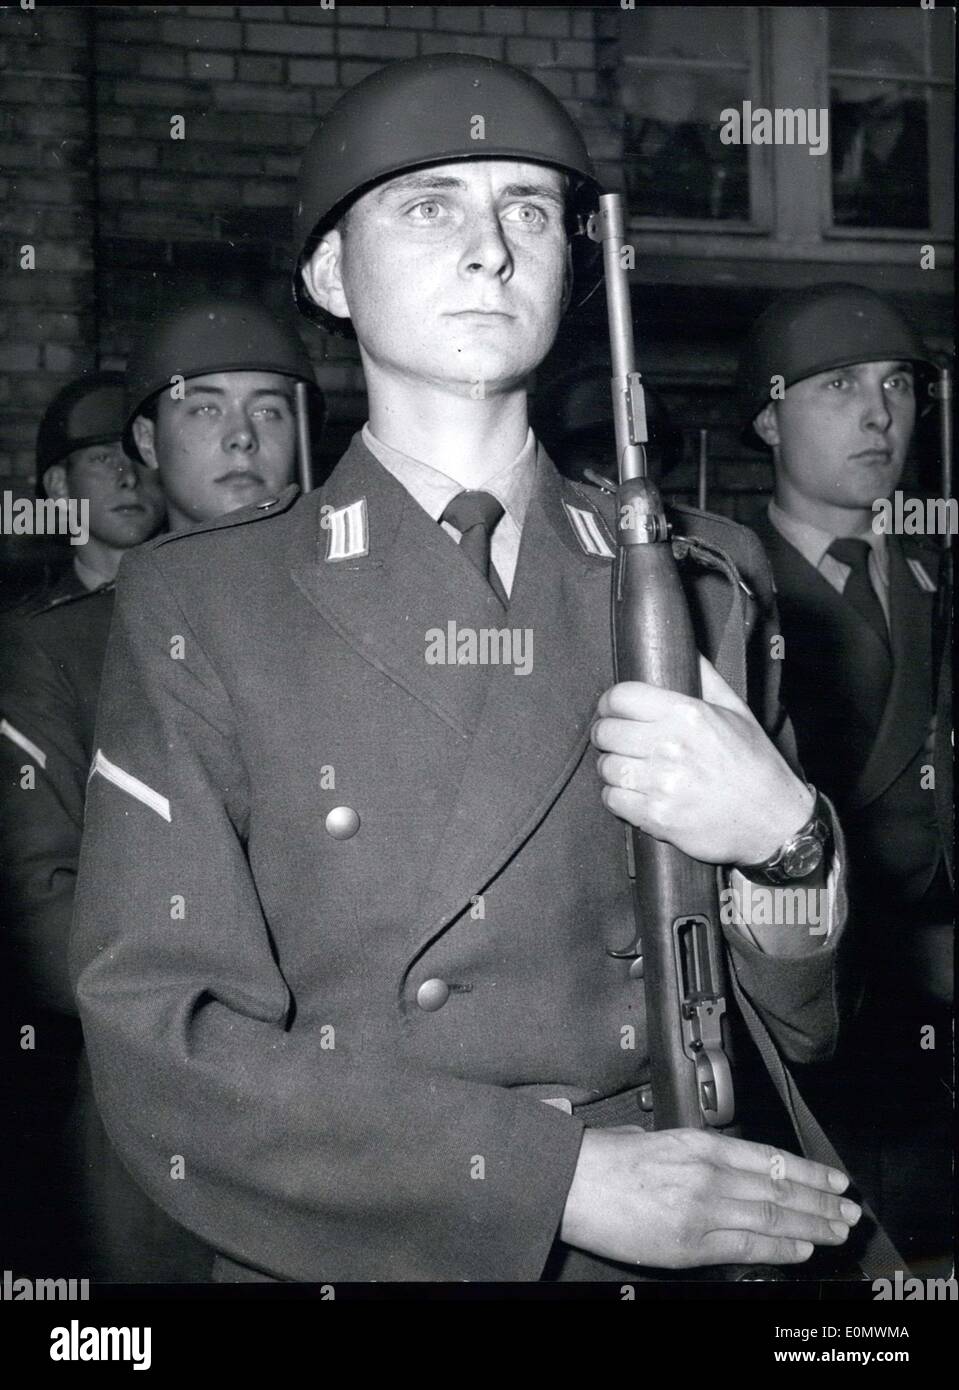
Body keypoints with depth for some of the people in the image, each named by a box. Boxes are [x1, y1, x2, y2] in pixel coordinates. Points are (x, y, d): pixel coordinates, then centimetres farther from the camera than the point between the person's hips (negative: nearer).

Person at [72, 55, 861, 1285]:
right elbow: (159, 1048, -15)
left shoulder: (700, 578, -1)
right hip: (330, 1257, -2)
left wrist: (784, 836, -20)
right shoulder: (197, 606, -8)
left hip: (649, 1253, 2)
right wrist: (565, 1176, -22)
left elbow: (798, 1023, 1)